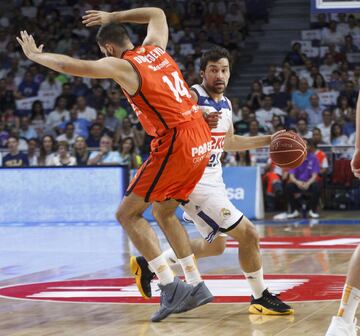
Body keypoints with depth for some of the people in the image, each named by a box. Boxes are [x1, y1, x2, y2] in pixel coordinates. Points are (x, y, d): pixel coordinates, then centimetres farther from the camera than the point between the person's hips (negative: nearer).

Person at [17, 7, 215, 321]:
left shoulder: (121, 66, -7)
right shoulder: (156, 48, 13)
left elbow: (68, 65, -13)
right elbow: (157, 13, 35)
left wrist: (35, 55, 5)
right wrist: (113, 17, 34)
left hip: (175, 143, -8)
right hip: (202, 140, 8)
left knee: (128, 213, 0)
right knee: (164, 212, 22)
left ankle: (171, 286, -8)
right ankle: (196, 286, 20)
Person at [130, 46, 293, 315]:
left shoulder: (225, 104, 10)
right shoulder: (191, 98, -16)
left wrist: (268, 140, 21)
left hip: (213, 180, 10)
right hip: (195, 182, -10)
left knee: (215, 245, 23)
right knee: (248, 233, -10)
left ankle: (148, 265, 30)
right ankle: (261, 298, 7)